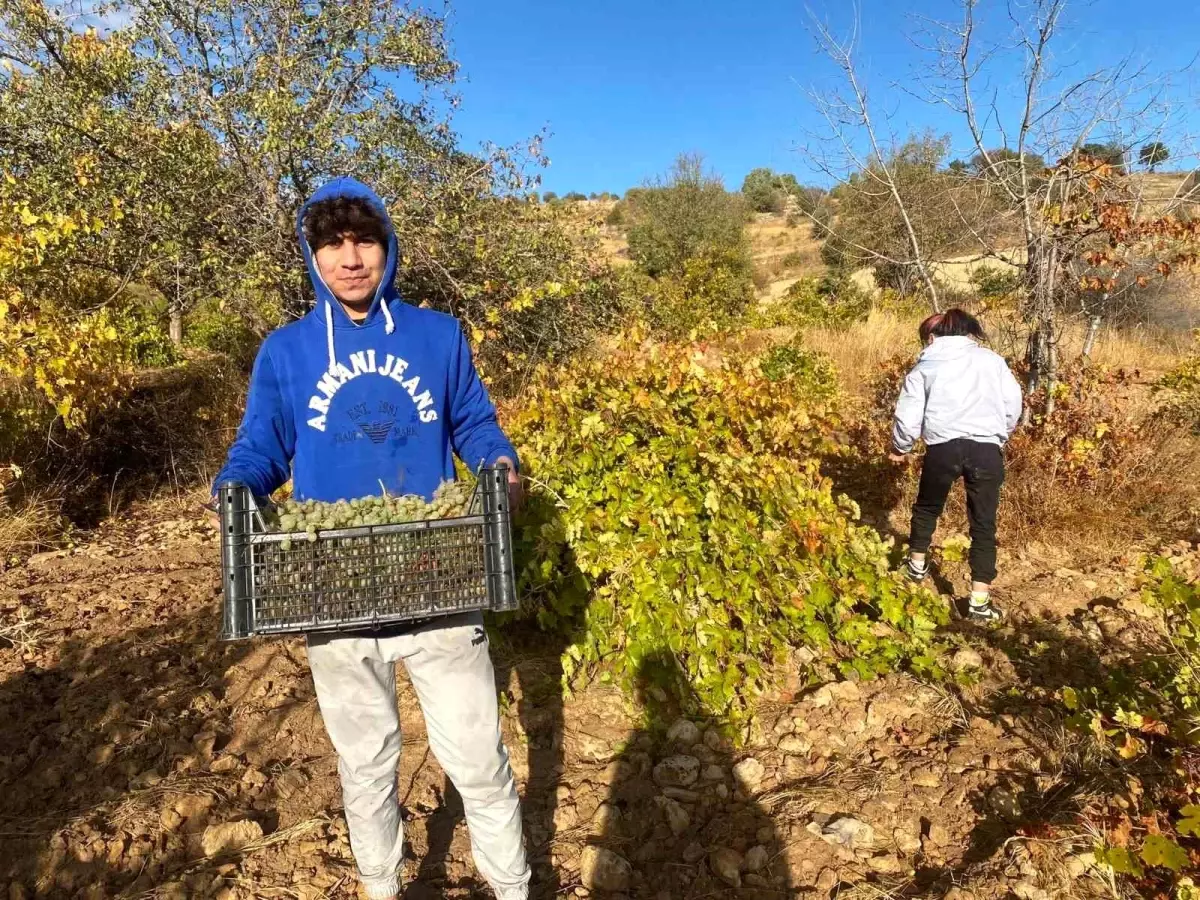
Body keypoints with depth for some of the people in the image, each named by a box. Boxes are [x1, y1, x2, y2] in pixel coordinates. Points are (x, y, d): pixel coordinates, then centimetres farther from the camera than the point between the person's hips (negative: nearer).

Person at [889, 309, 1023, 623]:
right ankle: (979, 600, 5)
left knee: (927, 506, 25)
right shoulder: (992, 359, 15)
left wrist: (900, 448, 24)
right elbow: (1014, 405, 13)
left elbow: (908, 416, 6)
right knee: (983, 523, 7)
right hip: (986, 449, 1)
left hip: (943, 446, 0)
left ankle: (917, 564, 43)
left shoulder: (925, 367, 11)